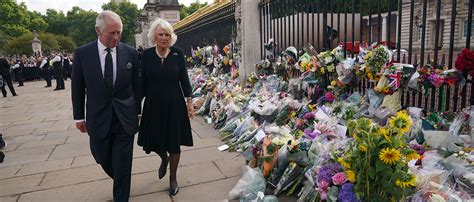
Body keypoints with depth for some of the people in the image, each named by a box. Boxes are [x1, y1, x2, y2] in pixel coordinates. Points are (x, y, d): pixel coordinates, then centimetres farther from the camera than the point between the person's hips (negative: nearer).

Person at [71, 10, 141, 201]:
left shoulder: (130, 53, -4)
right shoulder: (82, 53, -5)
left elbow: (136, 85, 3)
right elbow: (77, 88, 3)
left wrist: (137, 112, 8)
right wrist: (79, 116, 6)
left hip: (125, 118, -1)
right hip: (98, 118, 1)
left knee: (123, 165, 4)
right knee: (102, 158, 18)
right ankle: (121, 183, 48)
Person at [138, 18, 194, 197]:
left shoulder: (178, 54, -3)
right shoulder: (147, 54, -3)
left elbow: (184, 79, -1)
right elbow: (143, 81, 1)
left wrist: (189, 101, -5)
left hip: (174, 104, -1)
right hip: (153, 104, 1)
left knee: (174, 143, 7)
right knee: (154, 141, 10)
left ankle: (173, 178, 28)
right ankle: (164, 159, 47)